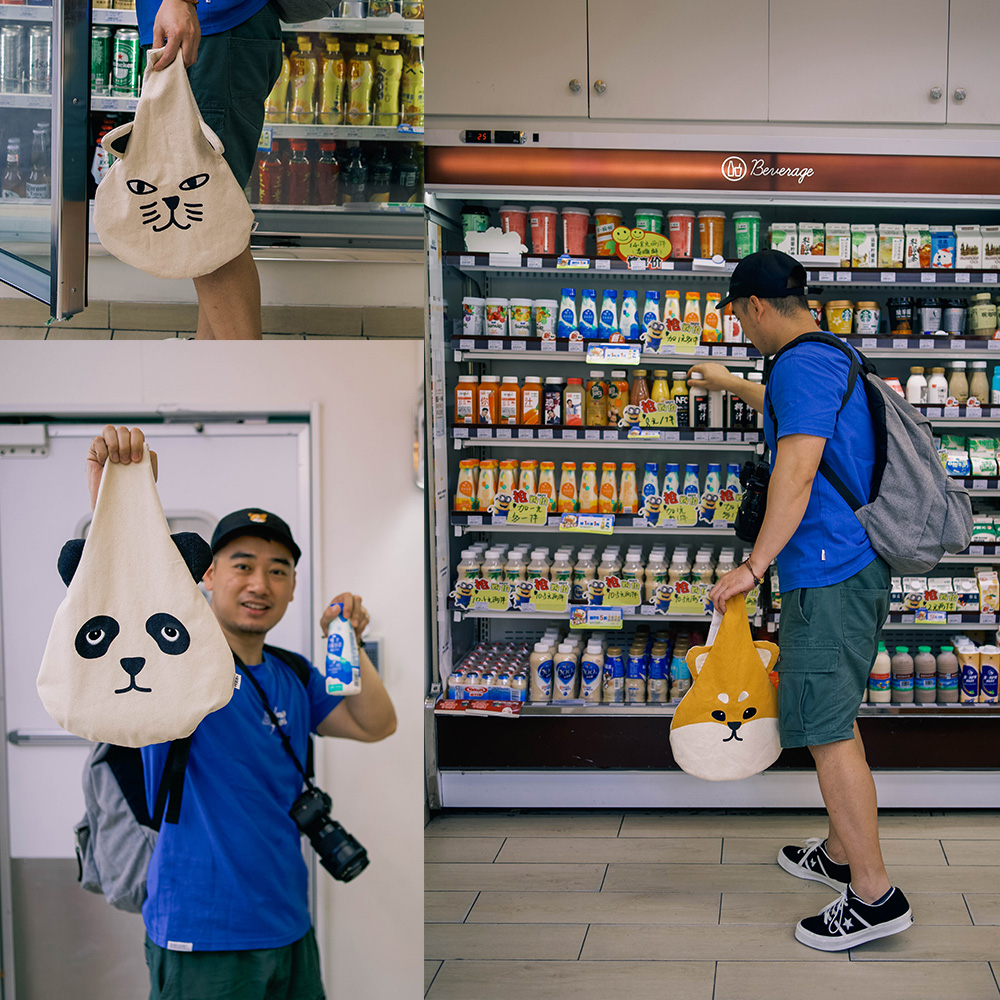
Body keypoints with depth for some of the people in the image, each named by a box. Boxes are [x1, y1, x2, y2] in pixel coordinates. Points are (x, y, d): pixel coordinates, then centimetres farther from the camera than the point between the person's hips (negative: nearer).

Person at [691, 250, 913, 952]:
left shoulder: (801, 364, -14)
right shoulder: (831, 358, 19)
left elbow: (796, 473, -23)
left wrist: (755, 565, -19)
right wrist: (728, 383, 59)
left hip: (827, 572, -11)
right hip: (857, 566, 11)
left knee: (827, 729, -7)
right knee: (834, 718, 20)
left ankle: (874, 895, -3)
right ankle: (844, 854, 32)